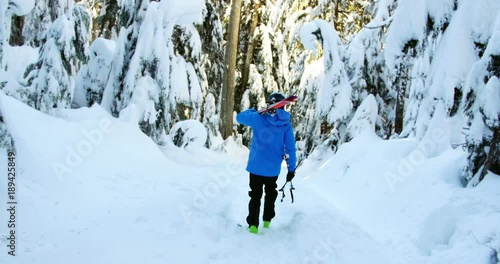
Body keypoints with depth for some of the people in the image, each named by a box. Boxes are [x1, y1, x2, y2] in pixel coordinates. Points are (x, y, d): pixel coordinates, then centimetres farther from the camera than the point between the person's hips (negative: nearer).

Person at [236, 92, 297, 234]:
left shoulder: (258, 118, -9)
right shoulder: (286, 124, -7)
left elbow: (240, 117, 8)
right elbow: (290, 148, -6)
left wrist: (252, 111, 24)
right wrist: (291, 168, 2)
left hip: (256, 167, -1)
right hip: (273, 169, 1)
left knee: (255, 195, 14)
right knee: (271, 193, 25)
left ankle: (253, 224, 7)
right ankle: (267, 220, 32)